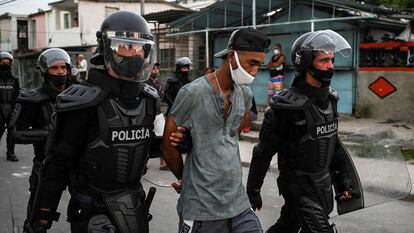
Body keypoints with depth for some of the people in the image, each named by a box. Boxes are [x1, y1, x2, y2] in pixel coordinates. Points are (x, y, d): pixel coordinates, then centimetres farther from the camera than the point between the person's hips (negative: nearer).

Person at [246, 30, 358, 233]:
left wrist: (343, 177, 14)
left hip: (324, 184, 7)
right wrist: (253, 190, -7)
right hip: (299, 186, -7)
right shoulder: (287, 106, -20)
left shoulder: (329, 99, 3)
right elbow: (263, 152, -13)